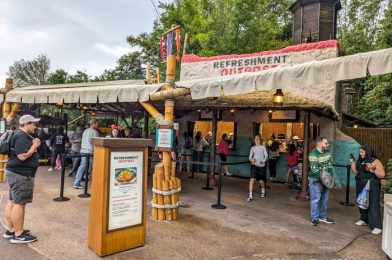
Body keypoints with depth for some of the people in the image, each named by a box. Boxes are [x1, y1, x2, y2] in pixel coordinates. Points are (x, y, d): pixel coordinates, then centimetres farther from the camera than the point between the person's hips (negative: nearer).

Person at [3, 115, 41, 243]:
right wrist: (35, 146, -14)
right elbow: (23, 156, -25)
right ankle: (18, 235, 2)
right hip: (21, 174, -11)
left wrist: (33, 145, 7)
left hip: (16, 173, 11)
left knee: (12, 202, 15)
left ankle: (10, 230, 25)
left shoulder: (21, 135, 15)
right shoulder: (21, 136, -19)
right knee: (19, 204, -5)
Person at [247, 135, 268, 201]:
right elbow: (250, 156, 6)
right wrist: (251, 159, -17)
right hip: (254, 165, 1)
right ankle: (250, 196, -10)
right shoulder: (253, 148, 8)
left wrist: (263, 161, -25)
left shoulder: (263, 147, 1)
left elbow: (266, 155, -6)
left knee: (261, 181, 10)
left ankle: (263, 191, 44)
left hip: (261, 166, -1)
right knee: (252, 180, -13)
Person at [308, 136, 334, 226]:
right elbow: (314, 169, -22)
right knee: (316, 198, -3)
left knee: (325, 198, 14)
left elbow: (329, 165, 3)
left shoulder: (327, 152, 2)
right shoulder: (313, 154, -20)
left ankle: (323, 216, 28)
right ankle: (315, 218, 9)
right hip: (315, 179, -7)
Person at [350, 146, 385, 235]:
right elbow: (355, 172, 11)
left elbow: (382, 175, -11)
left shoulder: (375, 161, -7)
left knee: (373, 205, -9)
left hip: (372, 186, -6)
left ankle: (377, 227, -7)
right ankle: (364, 220, 28)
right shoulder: (360, 161, 11)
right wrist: (353, 162, 3)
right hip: (360, 186, 7)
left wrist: (373, 170, -26)